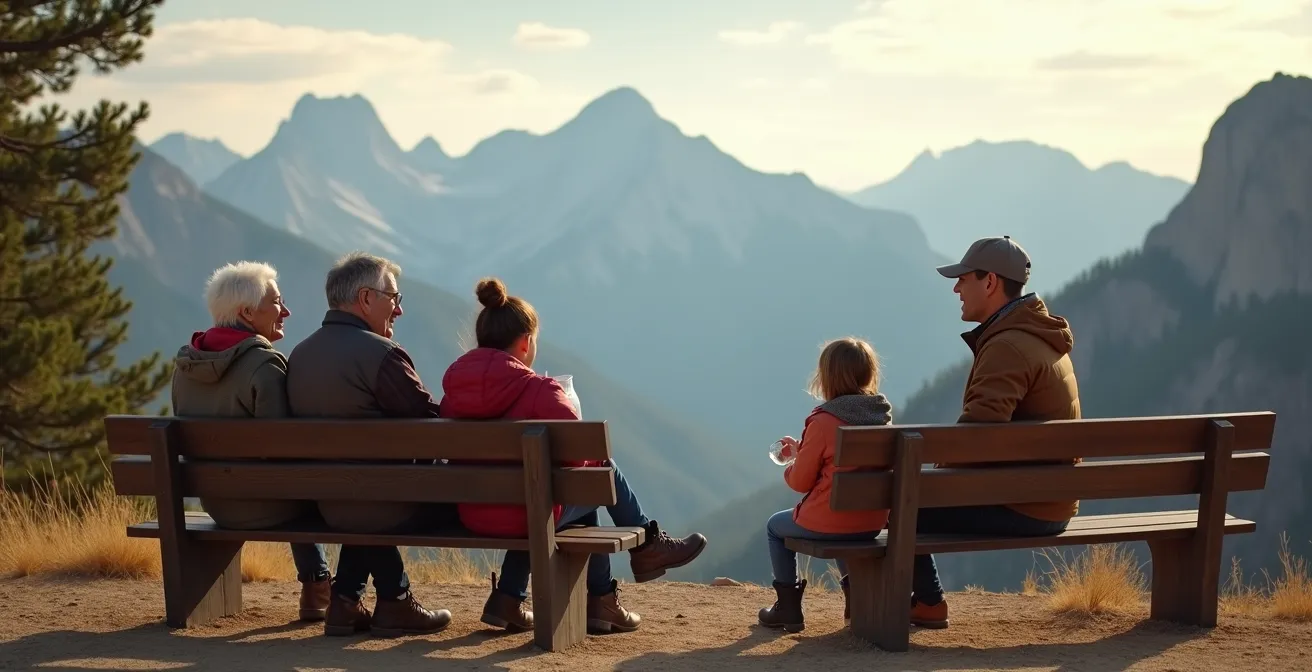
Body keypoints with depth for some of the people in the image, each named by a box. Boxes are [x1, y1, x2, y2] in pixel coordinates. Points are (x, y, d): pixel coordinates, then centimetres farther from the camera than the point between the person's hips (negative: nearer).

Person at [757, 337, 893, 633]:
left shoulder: (823, 422, -18)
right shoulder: (882, 416, 1)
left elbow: (801, 481, -11)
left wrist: (790, 469, 12)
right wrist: (802, 450, 21)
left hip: (827, 521, -6)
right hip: (873, 522, 6)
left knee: (776, 527, 24)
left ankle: (788, 607, 24)